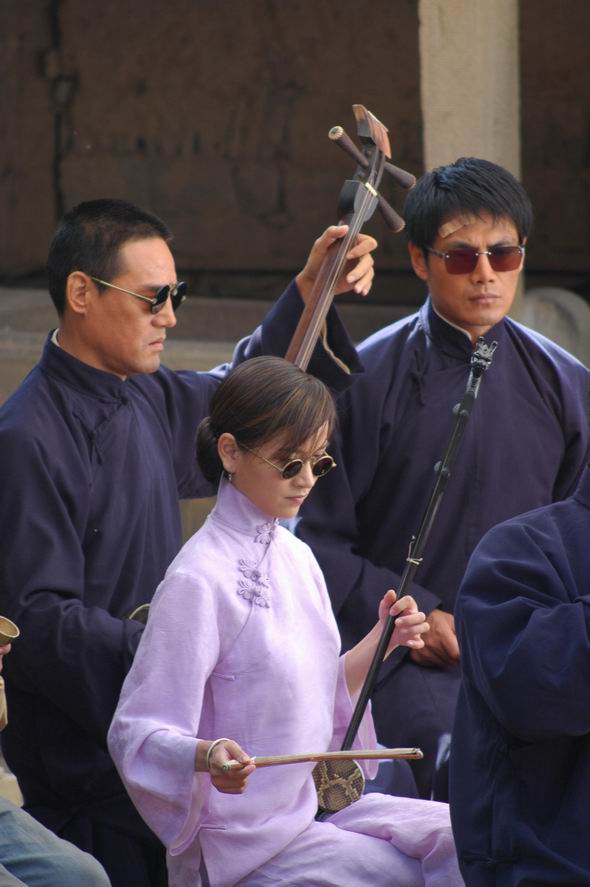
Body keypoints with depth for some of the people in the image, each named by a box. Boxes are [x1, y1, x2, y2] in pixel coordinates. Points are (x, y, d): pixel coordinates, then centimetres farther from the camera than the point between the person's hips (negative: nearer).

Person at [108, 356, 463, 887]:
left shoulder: (297, 558, 8)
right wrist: (207, 755, -37)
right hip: (249, 838, -8)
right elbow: (138, 733, -18)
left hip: (317, 800, 8)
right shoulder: (199, 580, -17)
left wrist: (379, 644, 2)